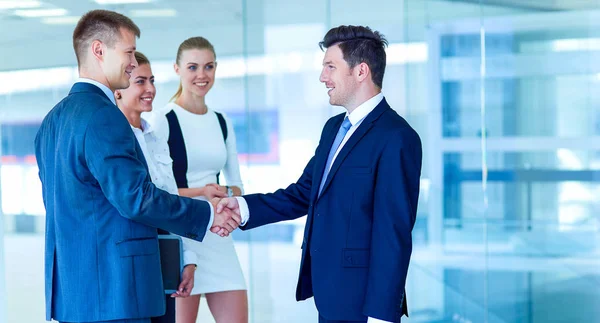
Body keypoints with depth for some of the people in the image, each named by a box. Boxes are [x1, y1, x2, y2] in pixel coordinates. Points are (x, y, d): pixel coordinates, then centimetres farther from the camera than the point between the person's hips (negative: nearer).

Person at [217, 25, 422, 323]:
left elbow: (394, 234, -18)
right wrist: (243, 207, -3)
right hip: (330, 297, 9)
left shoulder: (396, 138, -15)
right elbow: (303, 194, 13)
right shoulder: (334, 128, 13)